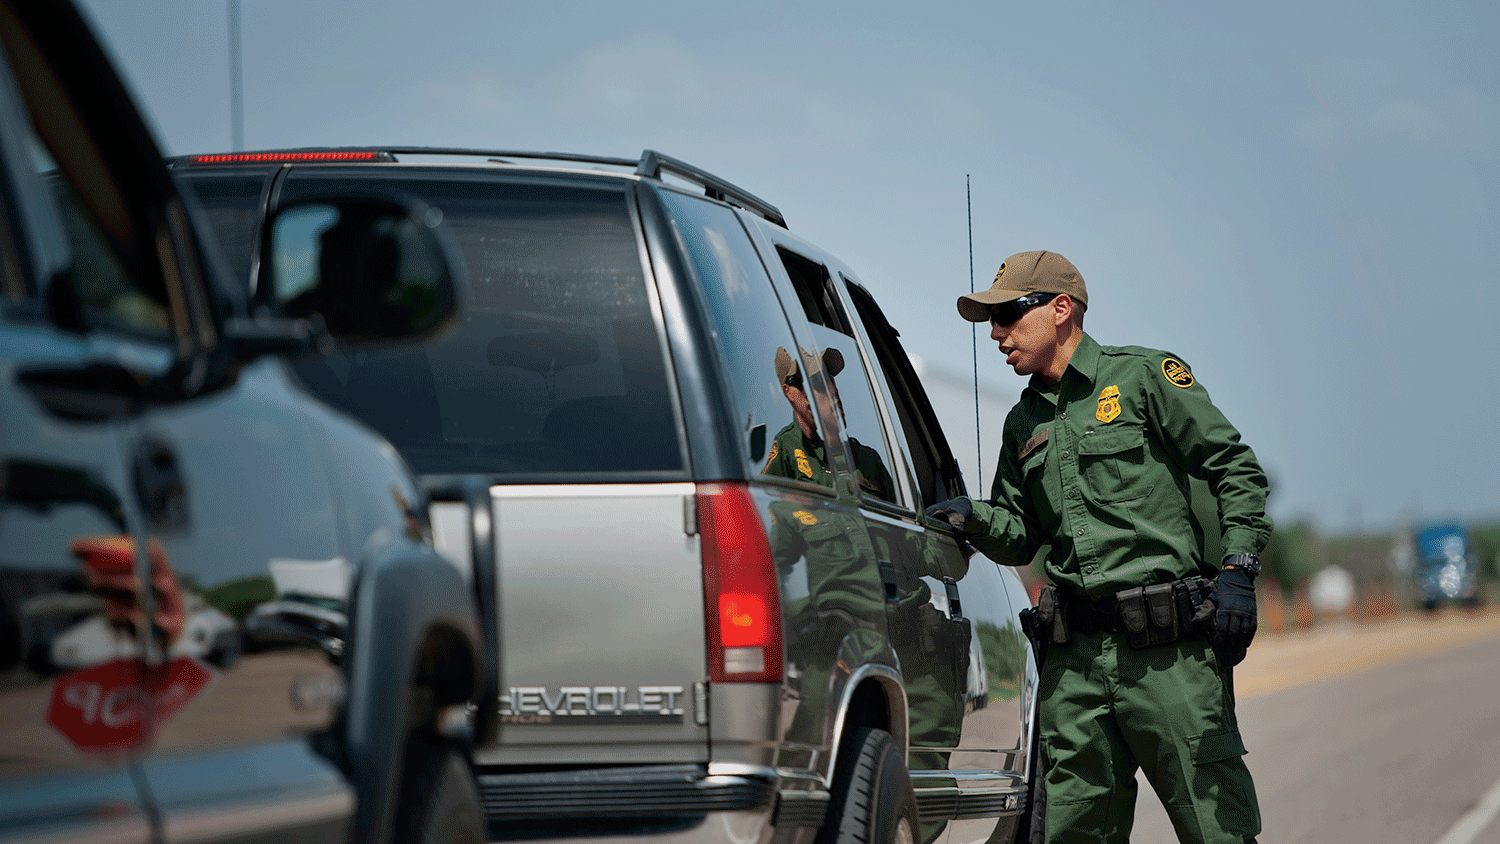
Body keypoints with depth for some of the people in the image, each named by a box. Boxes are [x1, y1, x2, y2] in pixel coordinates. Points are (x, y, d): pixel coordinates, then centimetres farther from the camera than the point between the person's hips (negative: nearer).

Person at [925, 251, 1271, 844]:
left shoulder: (1144, 377, 1)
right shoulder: (1024, 423, 19)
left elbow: (1237, 469, 0)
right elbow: (1021, 537, 20)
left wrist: (1238, 571, -9)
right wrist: (974, 519, 0)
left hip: (1168, 648, -6)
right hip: (1075, 657, 6)